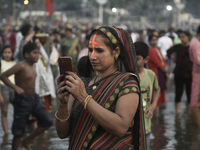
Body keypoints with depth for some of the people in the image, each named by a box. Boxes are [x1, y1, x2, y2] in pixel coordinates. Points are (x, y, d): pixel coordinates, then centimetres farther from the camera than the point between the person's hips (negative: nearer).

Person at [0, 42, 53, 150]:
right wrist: (16, 88, -26)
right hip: (22, 100, -8)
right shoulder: (21, 66, -17)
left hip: (34, 99, 8)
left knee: (47, 121, 2)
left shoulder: (31, 66, 6)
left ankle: (26, 141, 17)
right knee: (19, 131, 1)